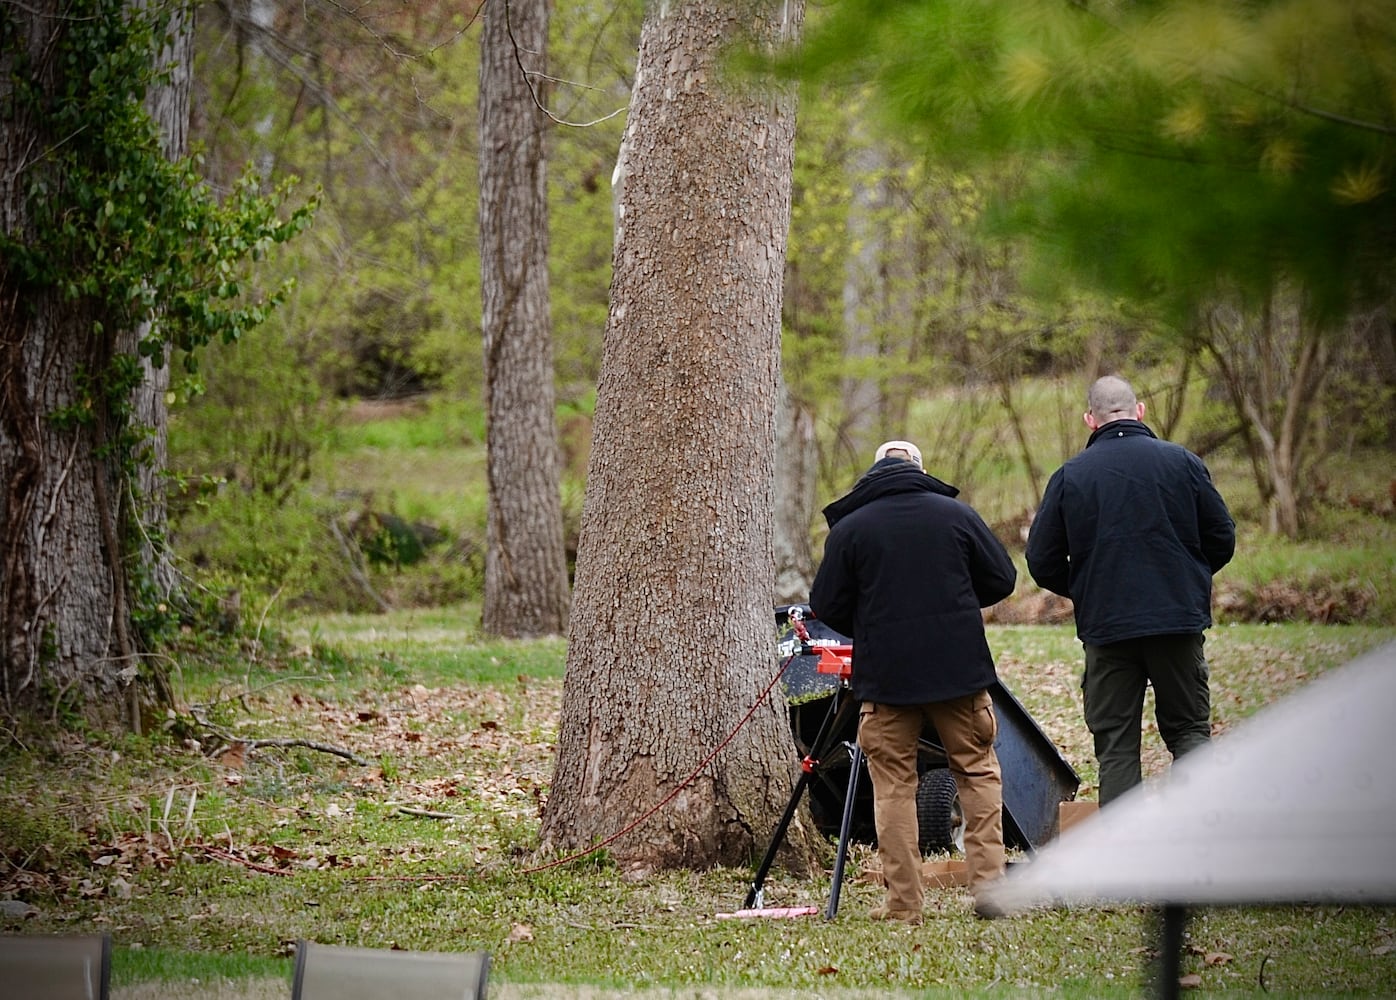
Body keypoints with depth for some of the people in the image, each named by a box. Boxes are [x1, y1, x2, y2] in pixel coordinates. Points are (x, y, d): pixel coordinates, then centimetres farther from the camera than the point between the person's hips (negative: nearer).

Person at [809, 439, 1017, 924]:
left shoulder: (848, 529, -2)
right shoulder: (956, 514, 3)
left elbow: (826, 607, 1)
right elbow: (1001, 579, 9)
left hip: (885, 674, -1)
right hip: (960, 667, 1)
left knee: (893, 786, 4)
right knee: (978, 773, 12)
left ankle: (903, 903, 1)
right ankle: (989, 885, 4)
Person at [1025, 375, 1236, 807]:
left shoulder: (1069, 476, -1)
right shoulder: (1182, 462, 0)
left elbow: (1042, 564, 1)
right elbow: (1222, 540, 5)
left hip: (1105, 627, -1)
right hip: (1179, 622, 1)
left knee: (1116, 744, 6)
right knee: (1189, 729, 12)